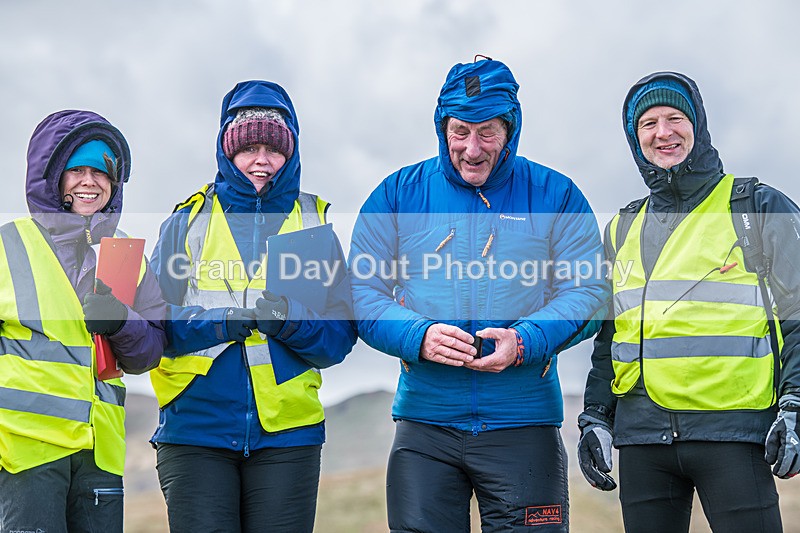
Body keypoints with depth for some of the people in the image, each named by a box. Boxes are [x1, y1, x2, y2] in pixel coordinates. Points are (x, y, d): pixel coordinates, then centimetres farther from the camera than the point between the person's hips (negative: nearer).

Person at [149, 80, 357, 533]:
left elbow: (340, 336, 3)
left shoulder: (314, 224, 10)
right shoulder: (190, 220, 8)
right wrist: (224, 321, -17)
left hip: (287, 432, 1)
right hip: (194, 430, -1)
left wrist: (290, 321, -17)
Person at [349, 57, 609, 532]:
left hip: (524, 426, -1)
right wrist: (418, 337, -17)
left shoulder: (554, 195, 4)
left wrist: (524, 342, -18)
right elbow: (362, 292, 3)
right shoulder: (399, 194, 6)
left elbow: (587, 289, 0)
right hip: (425, 423, 1)